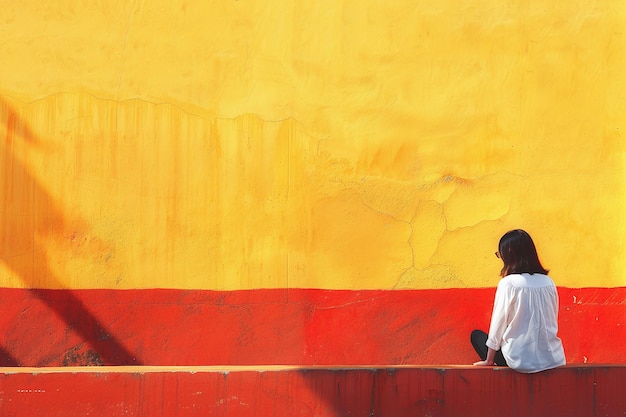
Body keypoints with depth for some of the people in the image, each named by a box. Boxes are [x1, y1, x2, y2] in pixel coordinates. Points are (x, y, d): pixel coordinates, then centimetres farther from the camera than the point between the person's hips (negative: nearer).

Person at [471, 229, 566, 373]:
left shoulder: (508, 283, -11)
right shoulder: (549, 283, 4)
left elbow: (498, 324, -5)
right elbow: (553, 323, 11)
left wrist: (489, 360, 7)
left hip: (521, 360, -6)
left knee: (476, 335, 17)